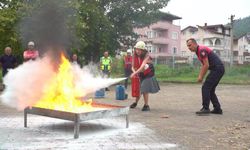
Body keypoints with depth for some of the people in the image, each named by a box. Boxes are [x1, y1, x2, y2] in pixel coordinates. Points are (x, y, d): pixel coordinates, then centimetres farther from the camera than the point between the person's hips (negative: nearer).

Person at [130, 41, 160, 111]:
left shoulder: (146, 56, -25)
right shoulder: (135, 56, -9)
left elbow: (142, 66, -36)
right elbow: (133, 67, -5)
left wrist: (135, 73, -45)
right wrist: (134, 71, -27)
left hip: (148, 75, -4)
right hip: (140, 75, 4)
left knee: (144, 90, -7)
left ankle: (146, 105, 8)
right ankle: (135, 103, 30)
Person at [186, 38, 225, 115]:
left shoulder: (201, 50, -15)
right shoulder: (198, 51, 17)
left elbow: (206, 65, -19)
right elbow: (203, 65, 24)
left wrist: (201, 77, -10)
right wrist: (199, 76, 14)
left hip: (217, 69, -10)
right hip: (219, 69, 10)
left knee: (205, 88, -9)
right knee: (210, 90, 12)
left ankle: (205, 109, -7)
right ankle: (217, 109, 15)